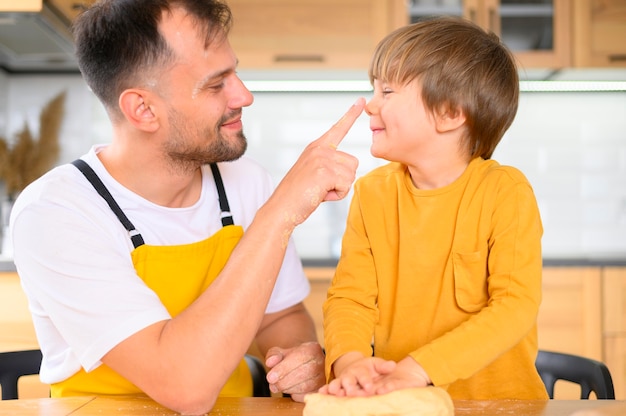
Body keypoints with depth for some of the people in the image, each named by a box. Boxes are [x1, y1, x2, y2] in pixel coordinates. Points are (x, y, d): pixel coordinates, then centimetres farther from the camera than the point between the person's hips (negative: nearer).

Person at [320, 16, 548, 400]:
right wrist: (349, 360, -19)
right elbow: (350, 296, 1)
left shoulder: (506, 192, -6)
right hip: (397, 402, 2)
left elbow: (517, 305, -13)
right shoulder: (373, 193, 4)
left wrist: (419, 367, -21)